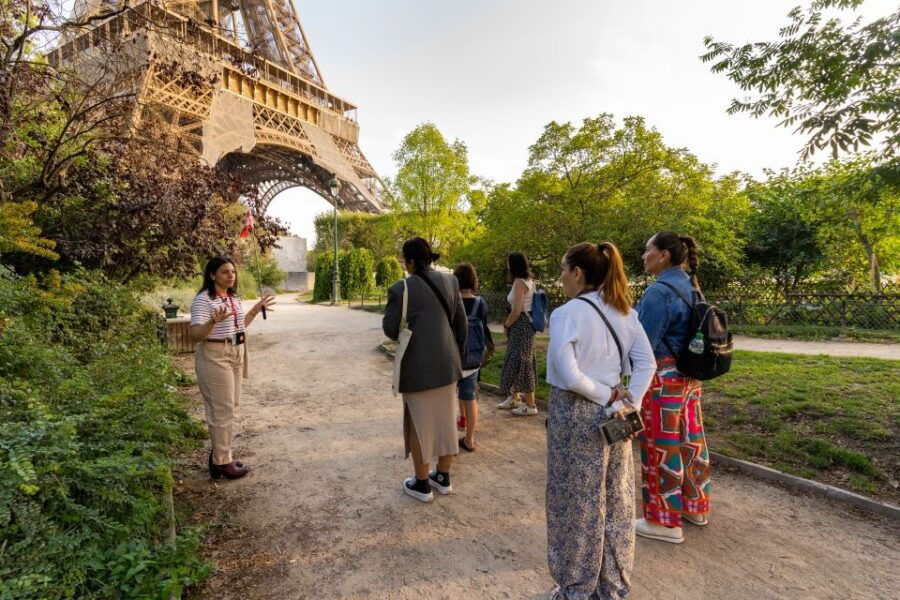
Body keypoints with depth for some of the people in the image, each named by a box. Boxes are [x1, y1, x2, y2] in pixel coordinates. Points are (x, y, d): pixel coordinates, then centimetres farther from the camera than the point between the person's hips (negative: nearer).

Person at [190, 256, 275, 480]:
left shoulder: (234, 298, 10)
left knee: (228, 407, 15)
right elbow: (195, 335, -21)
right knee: (222, 410, -3)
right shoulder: (203, 300, -15)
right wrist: (214, 321, -36)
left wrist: (255, 310, 16)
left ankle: (220, 454, 29)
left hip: (236, 354, 9)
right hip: (215, 356, -8)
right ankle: (221, 463, 9)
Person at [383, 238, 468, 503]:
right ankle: (443, 477, 31)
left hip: (417, 365, -5)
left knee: (419, 423, 8)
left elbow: (390, 328, -8)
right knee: (445, 419, 16)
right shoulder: (450, 282, -1)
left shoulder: (400, 288, -15)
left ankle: (422, 485, 22)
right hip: (447, 362, 5)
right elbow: (461, 322, 4)